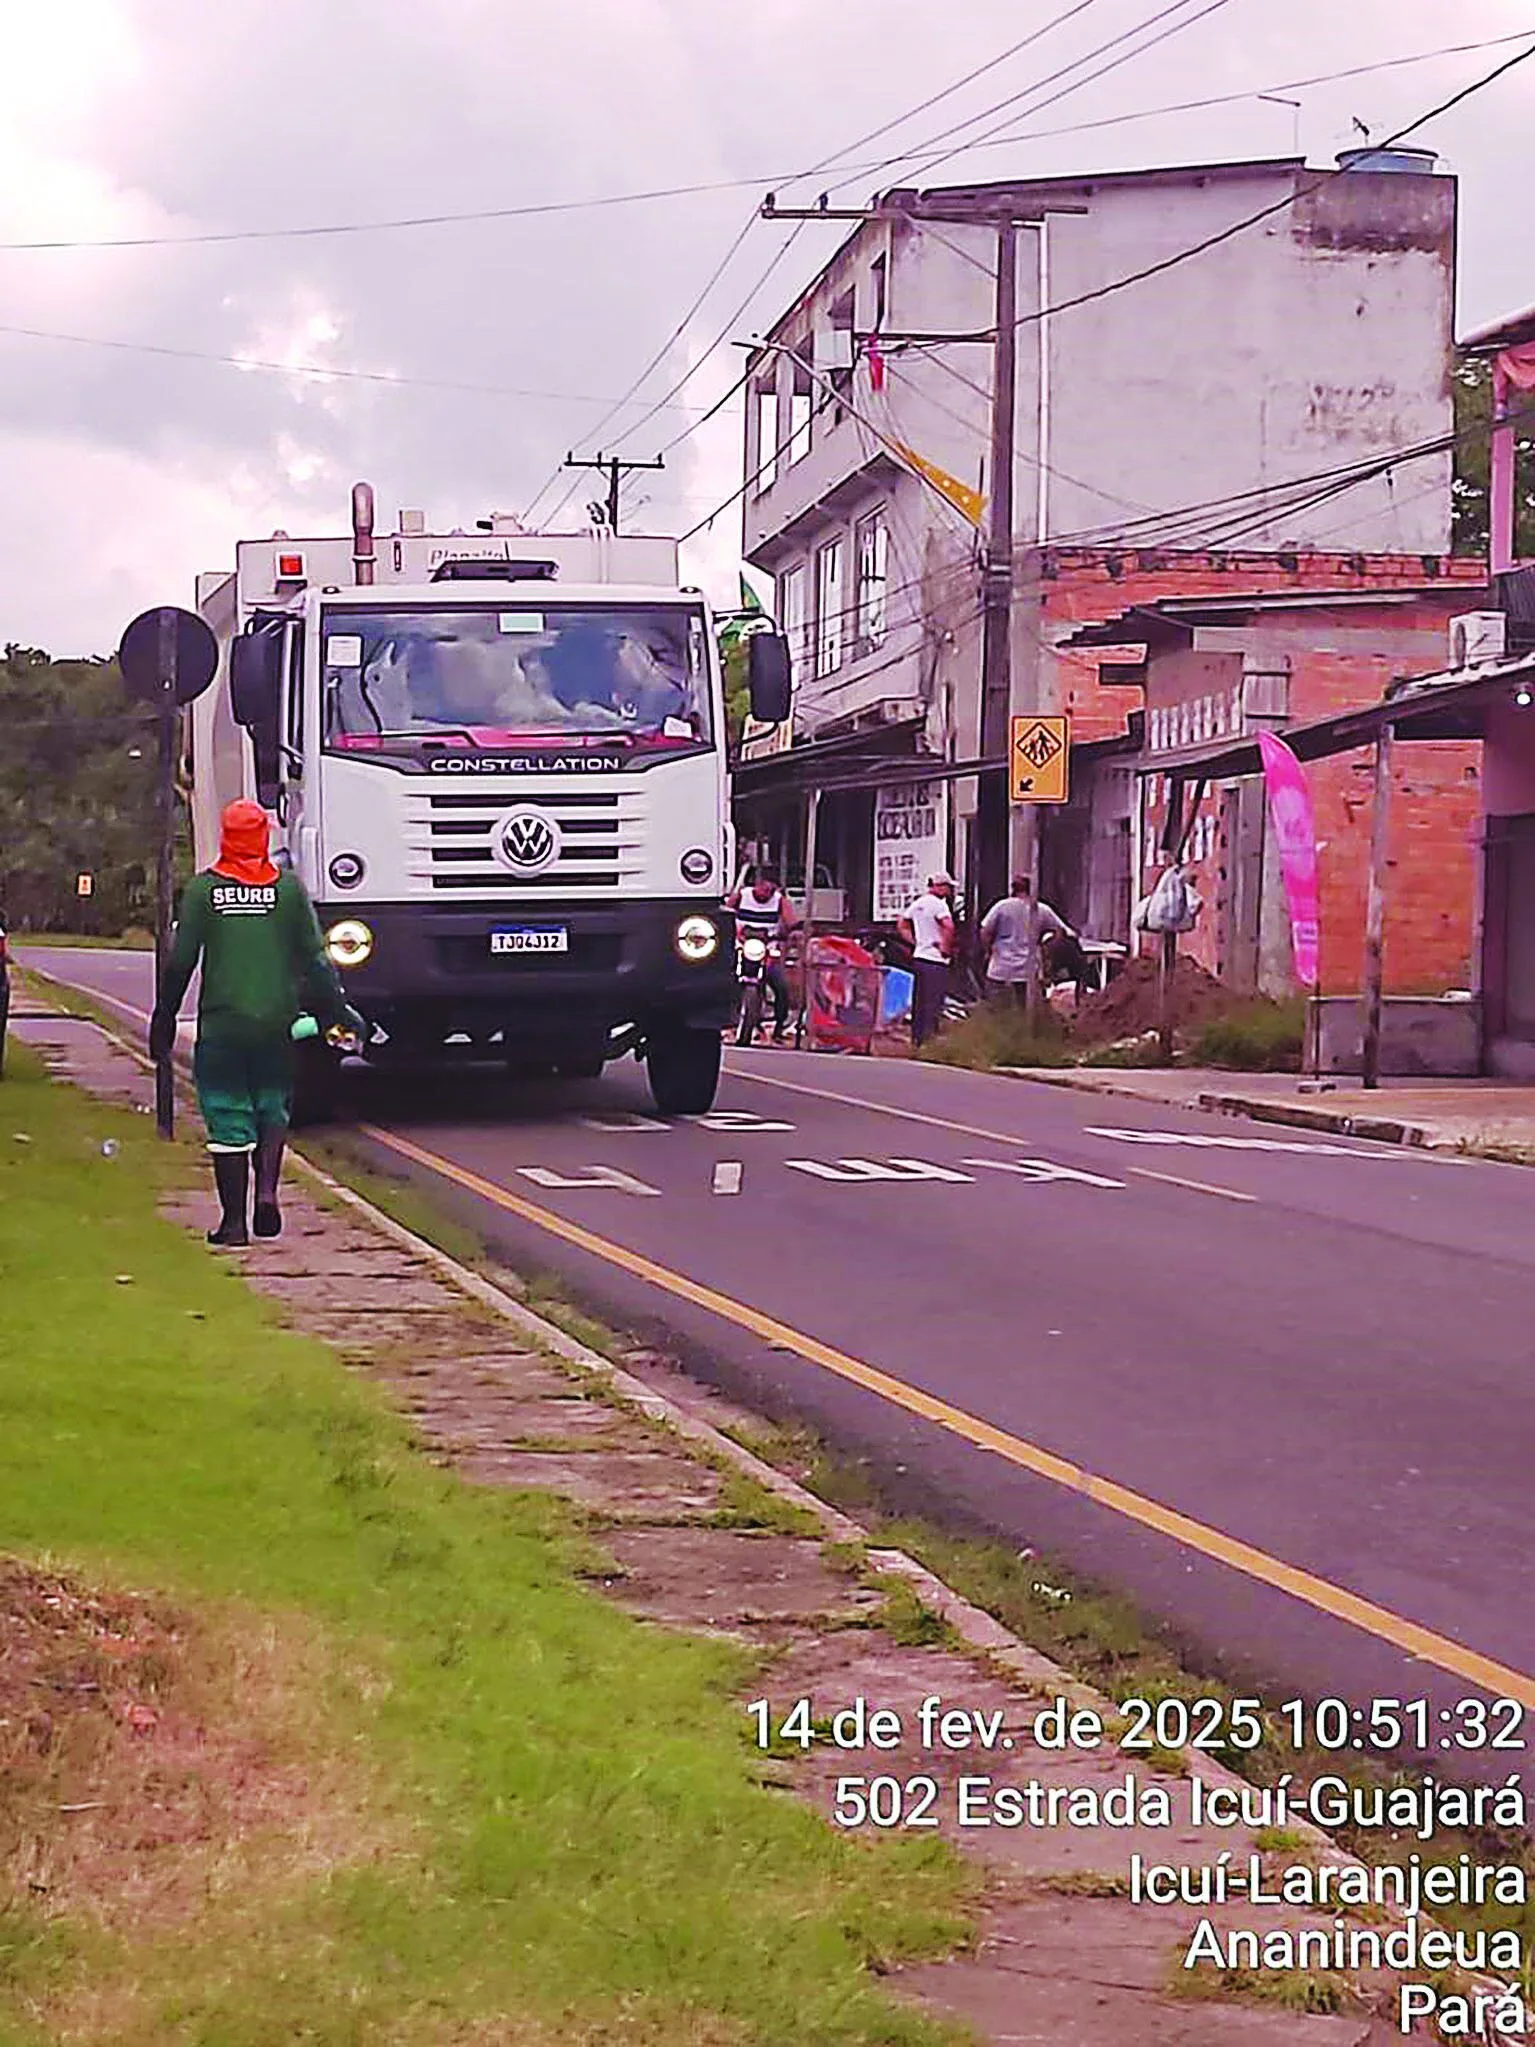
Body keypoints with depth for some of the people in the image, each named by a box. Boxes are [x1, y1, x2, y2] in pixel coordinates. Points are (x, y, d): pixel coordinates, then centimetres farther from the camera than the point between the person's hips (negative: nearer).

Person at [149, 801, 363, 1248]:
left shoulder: (202, 889, -1)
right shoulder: (289, 888, 0)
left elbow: (180, 963, -1)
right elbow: (315, 959, 1)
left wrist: (163, 1020, 8)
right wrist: (339, 1011, 10)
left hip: (220, 1023, -1)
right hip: (277, 1021, 1)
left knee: (228, 1121, 3)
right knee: (272, 1107, 19)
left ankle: (234, 1221, 4)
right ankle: (267, 1189, -2)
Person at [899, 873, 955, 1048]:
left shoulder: (917, 904, 12)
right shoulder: (938, 903, -14)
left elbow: (903, 926, 23)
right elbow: (948, 927, -29)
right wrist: (946, 948, -16)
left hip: (918, 958, 8)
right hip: (935, 961, -8)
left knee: (919, 1005, 15)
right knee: (933, 1007, -5)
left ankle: (916, 1040, 22)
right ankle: (928, 1042, -6)